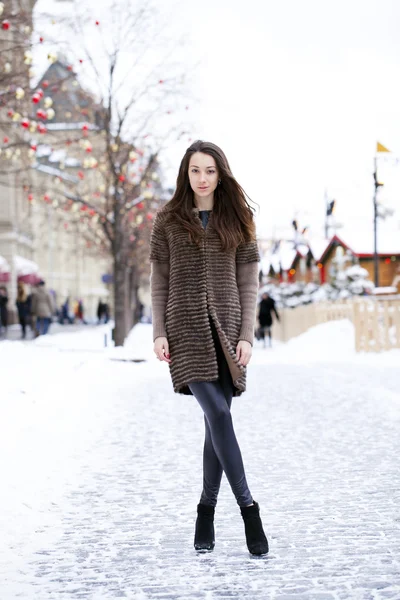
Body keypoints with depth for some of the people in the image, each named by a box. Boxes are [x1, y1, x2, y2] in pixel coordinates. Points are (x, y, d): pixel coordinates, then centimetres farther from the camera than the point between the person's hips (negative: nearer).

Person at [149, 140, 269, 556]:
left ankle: (207, 511, 13)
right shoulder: (168, 221, 7)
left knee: (216, 421, 2)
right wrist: (159, 333, -2)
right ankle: (247, 507, -14)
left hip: (225, 330, 2)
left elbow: (248, 282, 6)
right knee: (218, 415, -16)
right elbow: (159, 281, 7)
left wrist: (246, 335, -2)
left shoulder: (236, 221, 9)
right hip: (186, 330, -2)